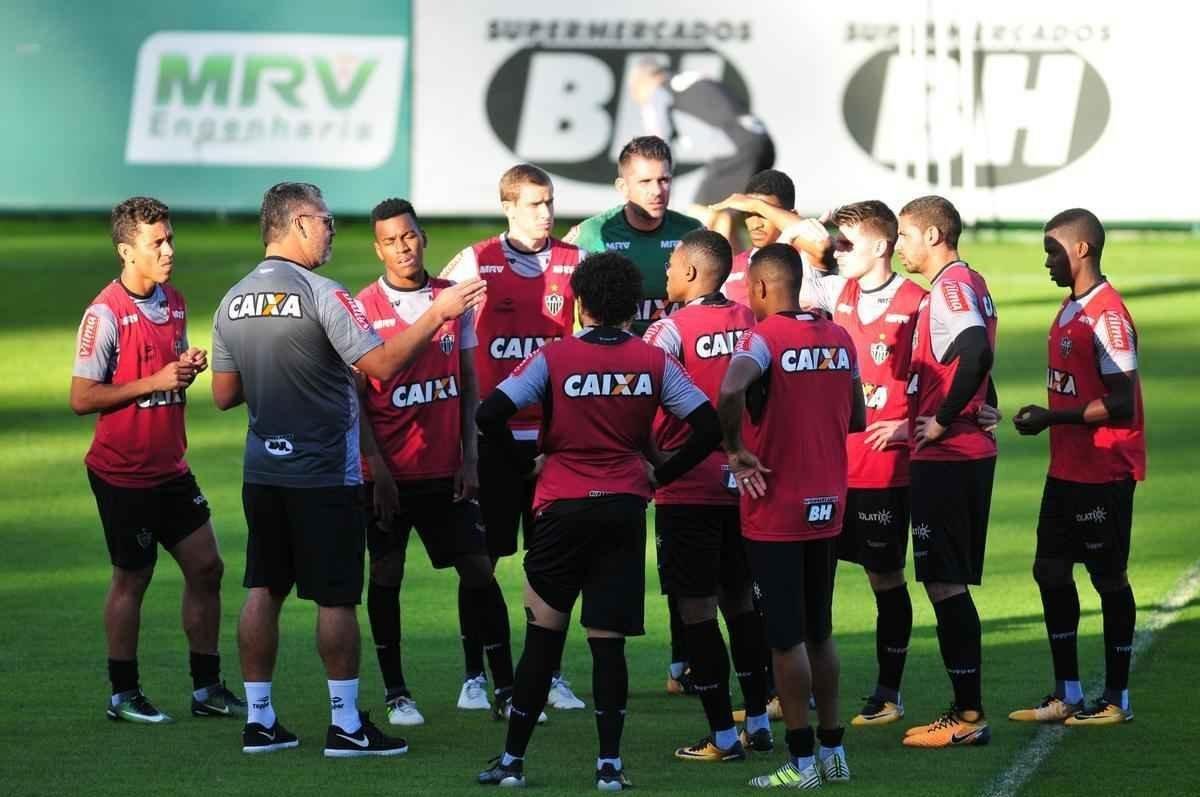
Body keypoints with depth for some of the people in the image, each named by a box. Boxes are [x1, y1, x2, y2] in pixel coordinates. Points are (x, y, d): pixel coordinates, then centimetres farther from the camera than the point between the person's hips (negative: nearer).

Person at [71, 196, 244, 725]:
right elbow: (81, 398, -18)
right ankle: (123, 695, 13)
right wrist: (156, 382, -21)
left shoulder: (174, 304, 8)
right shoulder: (105, 314, -16)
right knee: (131, 579, 1)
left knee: (205, 567, 6)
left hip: (170, 467, 7)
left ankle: (207, 688, 16)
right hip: (123, 474, -7)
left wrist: (188, 368, -1)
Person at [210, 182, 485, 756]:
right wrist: (437, 314, -12)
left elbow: (224, 395, 10)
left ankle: (259, 720, 12)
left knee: (263, 592, 10)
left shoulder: (233, 301, 5)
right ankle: (346, 725, 3)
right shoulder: (320, 295, -15)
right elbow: (381, 365, -19)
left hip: (262, 472, 6)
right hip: (324, 473, -6)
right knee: (335, 599, 0)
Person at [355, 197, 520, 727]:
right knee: (386, 575, 3)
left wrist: (470, 458, 3)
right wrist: (377, 467, -11)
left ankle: (506, 689, 7)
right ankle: (395, 693, 12)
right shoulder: (364, 309, -6)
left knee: (478, 568, 1)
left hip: (446, 469, 3)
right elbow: (355, 397, -4)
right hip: (389, 473, -3)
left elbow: (468, 383, 9)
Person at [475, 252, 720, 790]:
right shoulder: (654, 362, 1)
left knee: (543, 635, 8)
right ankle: (610, 763, -1)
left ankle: (512, 760, 9)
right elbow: (708, 428, -2)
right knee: (608, 639, 4)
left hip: (562, 508, -1)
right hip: (625, 507, 1)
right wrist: (659, 475, 9)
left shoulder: (554, 358, -5)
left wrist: (526, 465, 1)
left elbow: (490, 415, -14)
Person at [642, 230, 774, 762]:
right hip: (742, 483, 6)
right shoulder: (752, 324, 3)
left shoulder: (670, 330, -13)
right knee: (740, 599, 17)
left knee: (696, 607, 1)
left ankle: (722, 735, 1)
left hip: (689, 486, -5)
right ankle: (759, 723, 21)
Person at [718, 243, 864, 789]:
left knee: (786, 638, -1)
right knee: (819, 632, 16)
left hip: (775, 512, -6)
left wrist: (735, 451, -19)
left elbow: (730, 393, -33)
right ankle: (833, 751, 21)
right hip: (827, 507, 6)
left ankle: (802, 763, 2)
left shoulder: (763, 338, -14)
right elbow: (857, 419, 14)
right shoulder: (839, 338, 6)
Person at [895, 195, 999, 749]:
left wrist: (943, 420, -21)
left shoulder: (951, 286, -14)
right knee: (949, 584, 14)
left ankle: (968, 716, -6)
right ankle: (965, 711, 17)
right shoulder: (968, 284, 17)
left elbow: (977, 353, -29)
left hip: (946, 457, -10)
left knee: (945, 583, -7)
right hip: (968, 454, 10)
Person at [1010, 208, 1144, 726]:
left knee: (1108, 576, 0)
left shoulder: (1107, 317, -19)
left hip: (1105, 471, -10)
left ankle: (1117, 699, 9)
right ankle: (1067, 695, 19)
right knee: (1051, 569, 11)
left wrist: (1052, 418, -20)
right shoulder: (1071, 310, 12)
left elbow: (1120, 404, -22)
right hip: (1067, 469, 10)